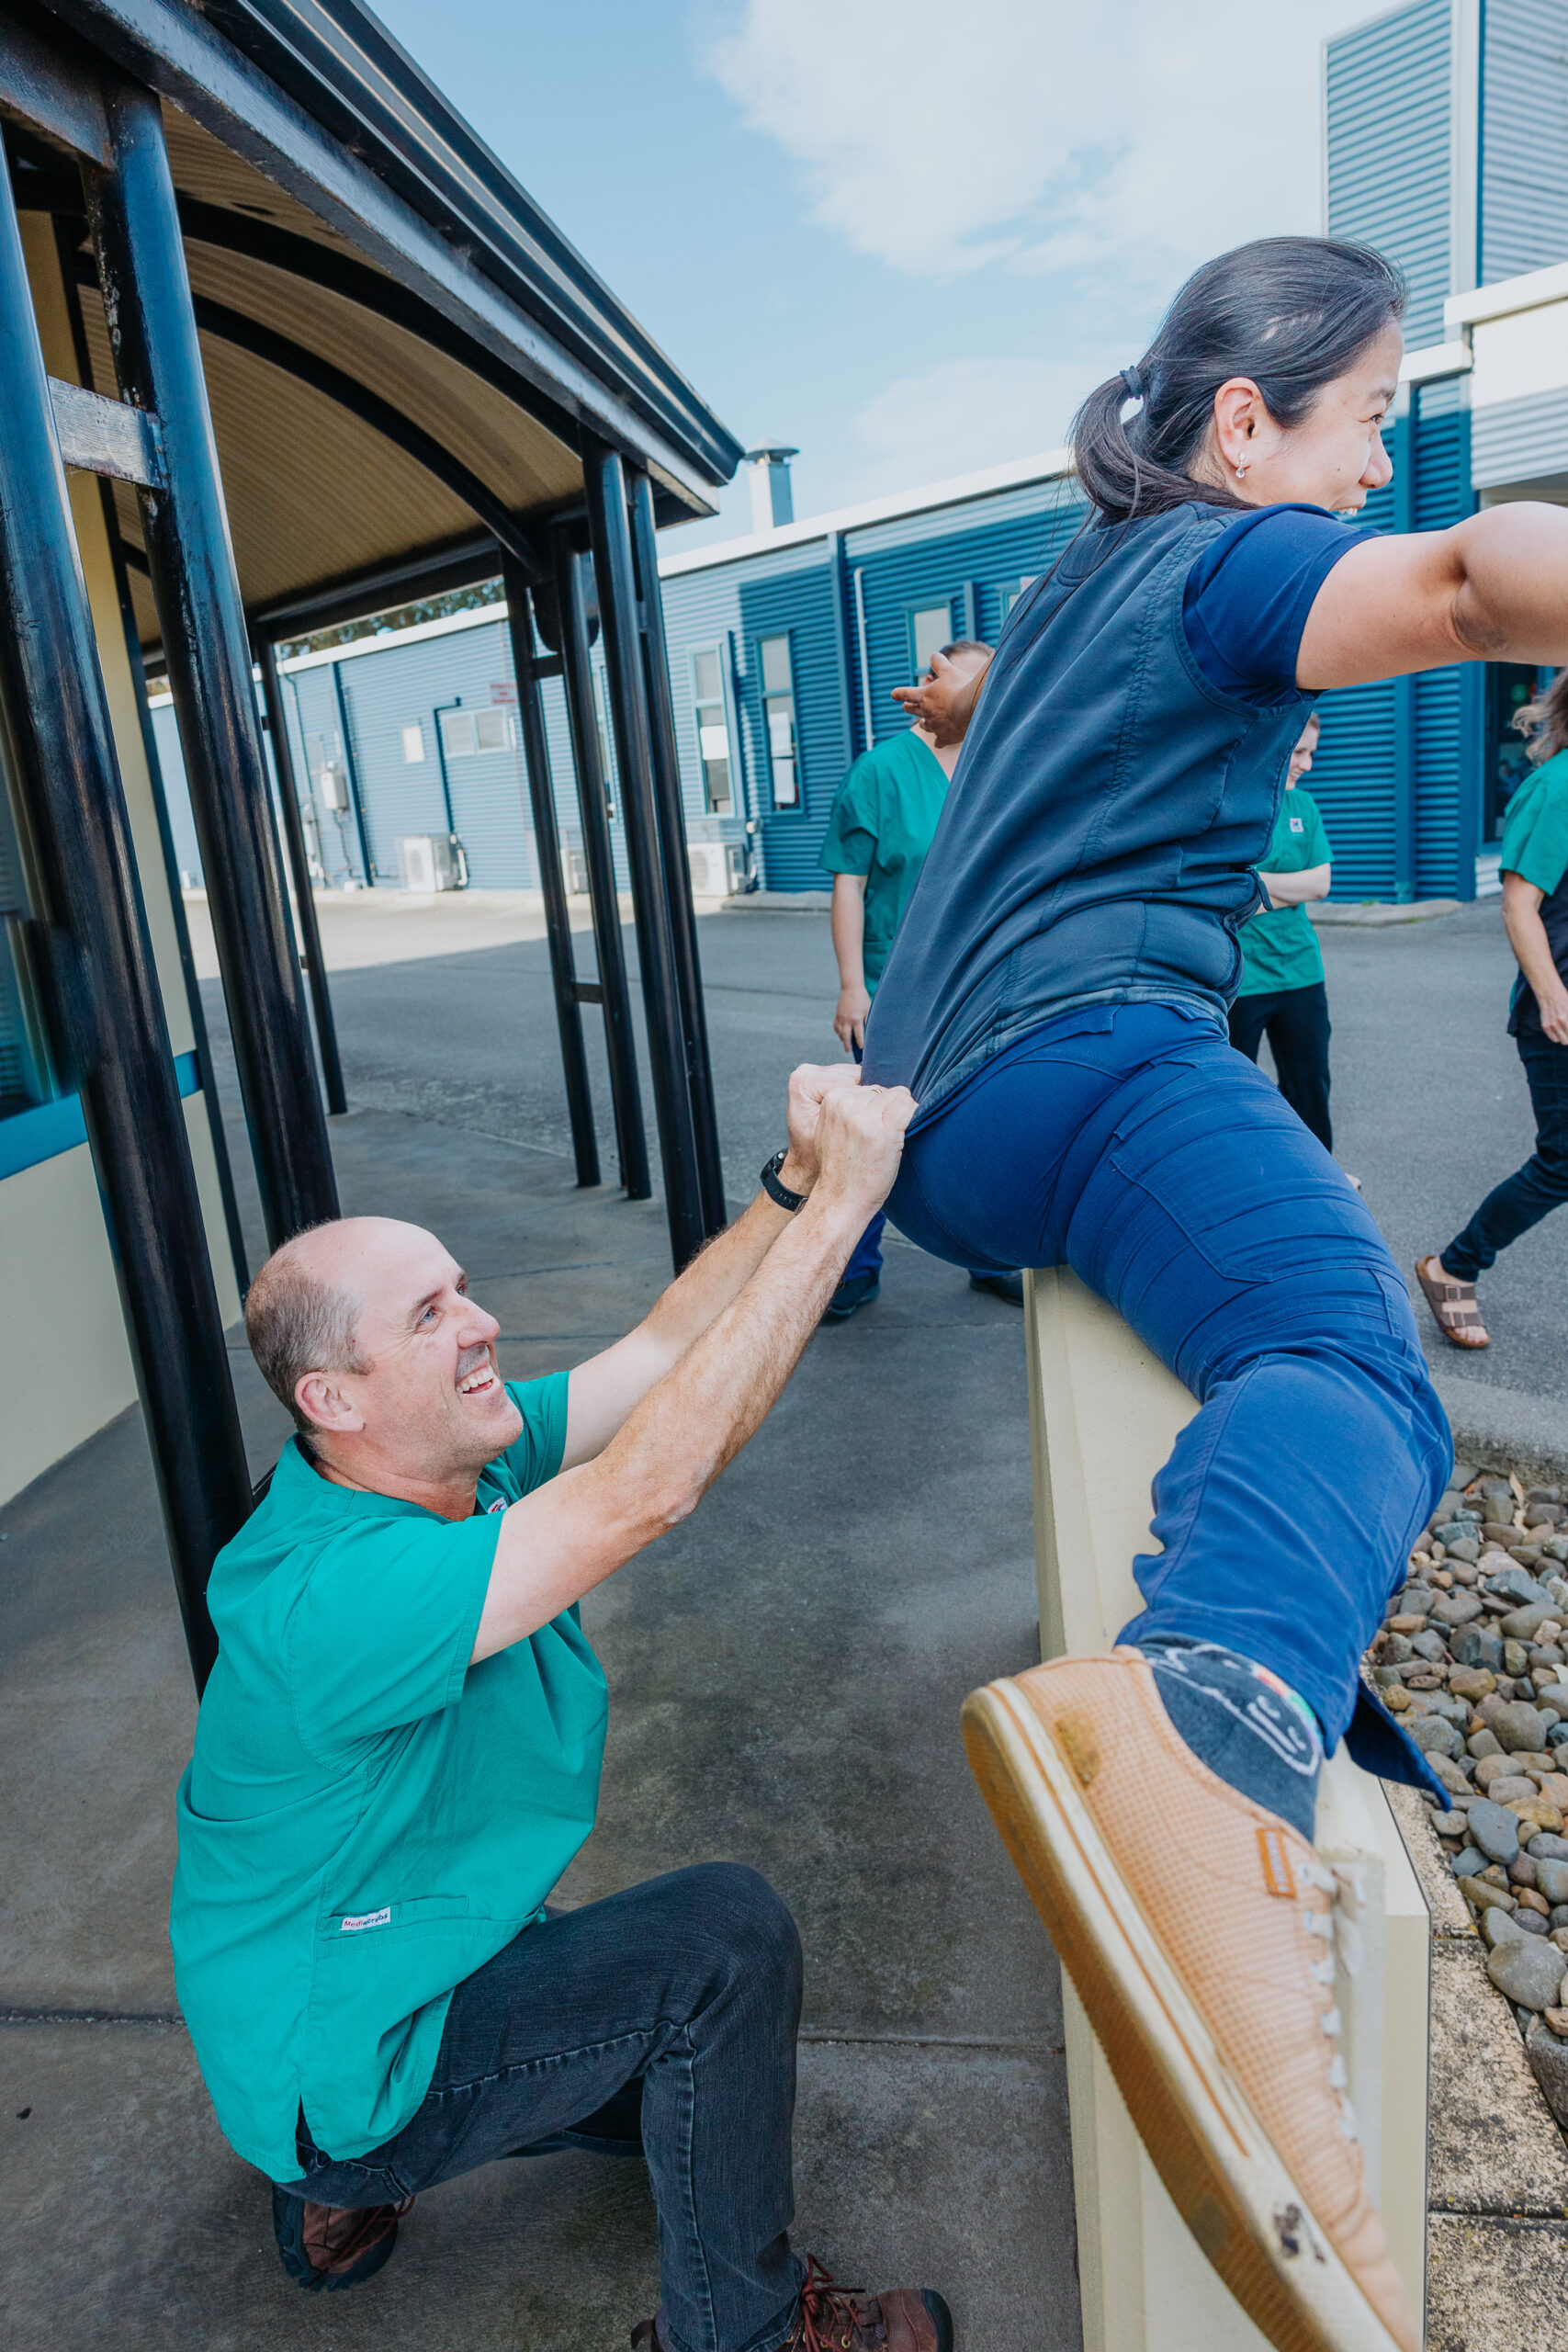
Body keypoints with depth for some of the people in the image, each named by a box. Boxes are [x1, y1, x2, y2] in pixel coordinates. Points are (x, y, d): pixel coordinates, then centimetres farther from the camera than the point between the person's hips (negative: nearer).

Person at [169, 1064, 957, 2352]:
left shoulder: (453, 1462, -11)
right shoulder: (327, 1593, -38)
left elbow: (659, 1350, -14)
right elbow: (652, 1487, -46)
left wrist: (796, 1181, -28)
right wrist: (843, 1200, -47)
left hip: (404, 1952, 9)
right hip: (339, 2066, -8)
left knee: (720, 2075, 22)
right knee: (726, 1934, -21)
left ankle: (352, 2182, 27)